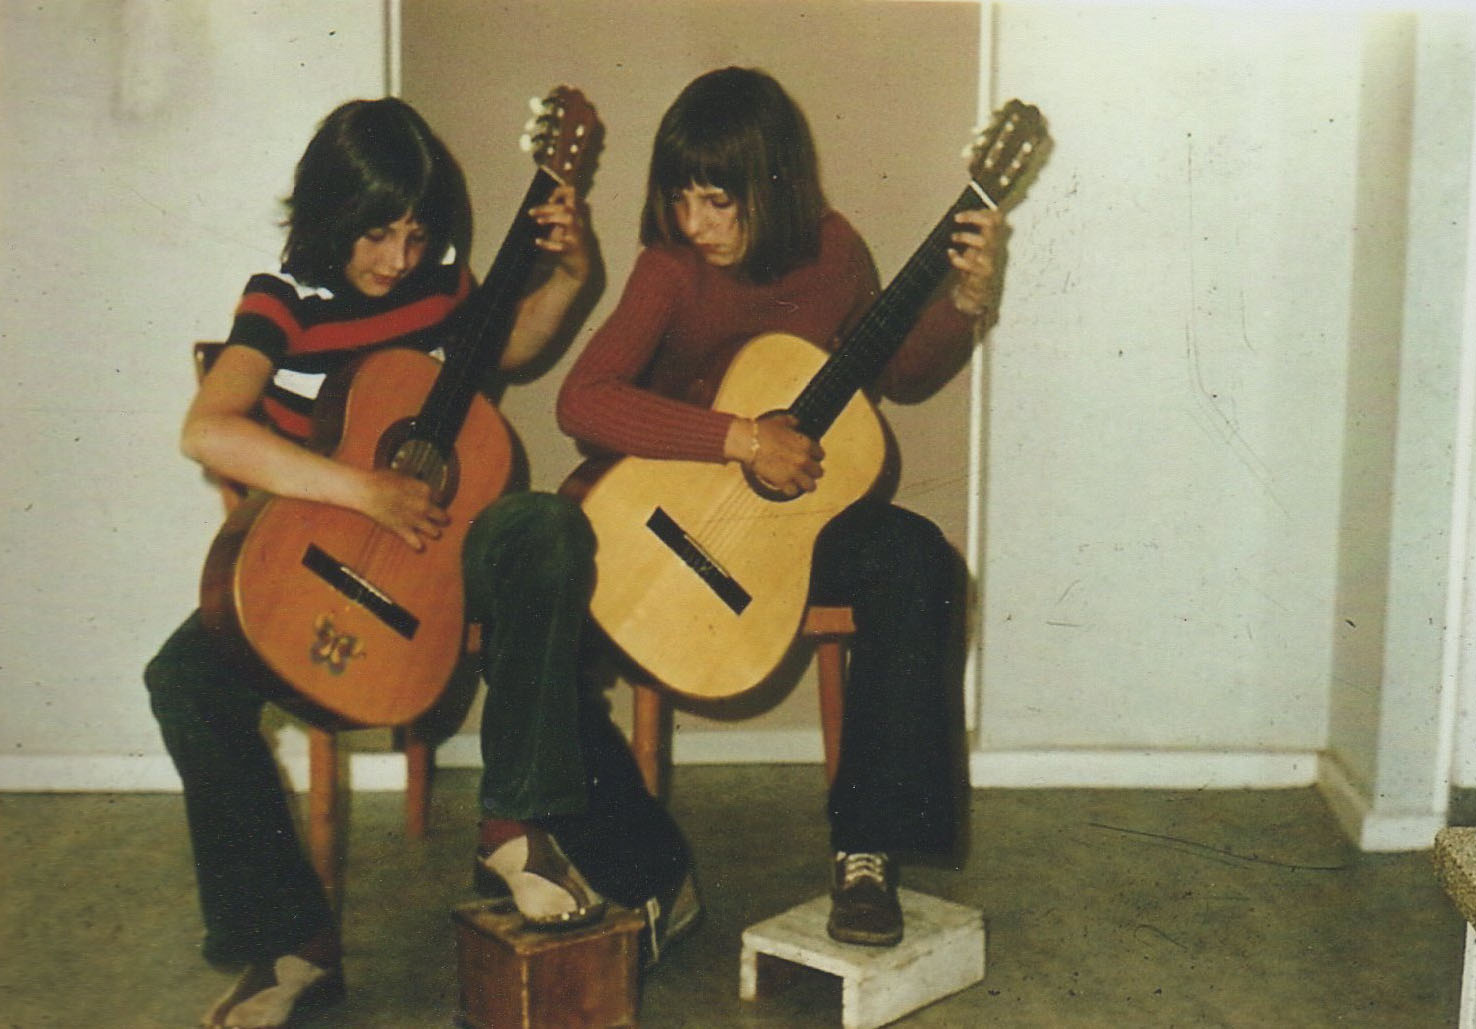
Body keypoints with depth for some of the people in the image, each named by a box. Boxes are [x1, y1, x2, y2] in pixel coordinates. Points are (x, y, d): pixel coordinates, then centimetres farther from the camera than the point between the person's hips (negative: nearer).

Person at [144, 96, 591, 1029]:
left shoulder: (439, 280, 1)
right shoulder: (286, 301, -11)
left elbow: (506, 349, 25)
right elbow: (207, 432, -28)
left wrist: (567, 274, 5)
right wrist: (363, 490, -35)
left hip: (429, 540, 3)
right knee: (189, 680, -26)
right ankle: (295, 941, -16)